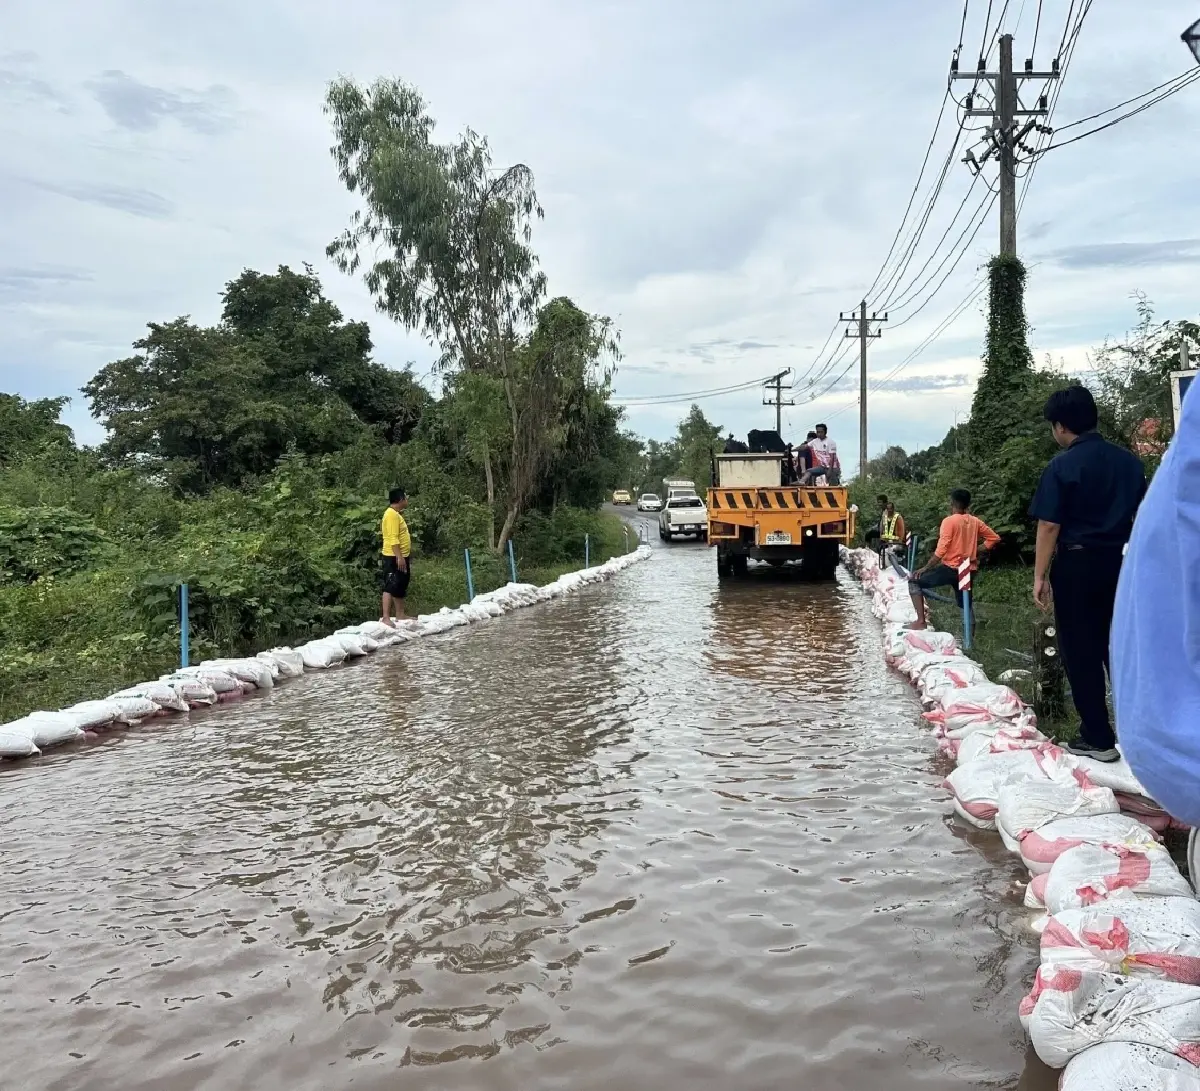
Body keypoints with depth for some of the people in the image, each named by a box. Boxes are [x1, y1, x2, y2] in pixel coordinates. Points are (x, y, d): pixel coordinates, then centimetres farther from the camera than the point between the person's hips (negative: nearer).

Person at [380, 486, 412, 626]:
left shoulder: (396, 514, 17)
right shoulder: (391, 514, -15)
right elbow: (392, 538, -23)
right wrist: (399, 557, -27)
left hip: (401, 557, 10)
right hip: (394, 558, -10)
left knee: (400, 587, 15)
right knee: (391, 587, -12)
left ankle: (400, 615, 23)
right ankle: (385, 617, -14)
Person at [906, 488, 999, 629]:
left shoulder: (949, 521, -13)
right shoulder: (975, 522, 7)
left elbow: (941, 550, -18)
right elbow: (994, 538, 13)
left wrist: (924, 568, -11)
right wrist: (975, 550, 14)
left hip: (951, 569, -7)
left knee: (914, 581, 1)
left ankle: (921, 621, -10)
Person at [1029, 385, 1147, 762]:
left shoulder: (1062, 466, -12)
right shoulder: (1129, 461, 6)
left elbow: (1049, 525, -14)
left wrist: (1040, 576, -9)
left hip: (1077, 564, -6)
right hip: (1119, 562, 6)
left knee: (1080, 652, 3)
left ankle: (1098, 740, 7)